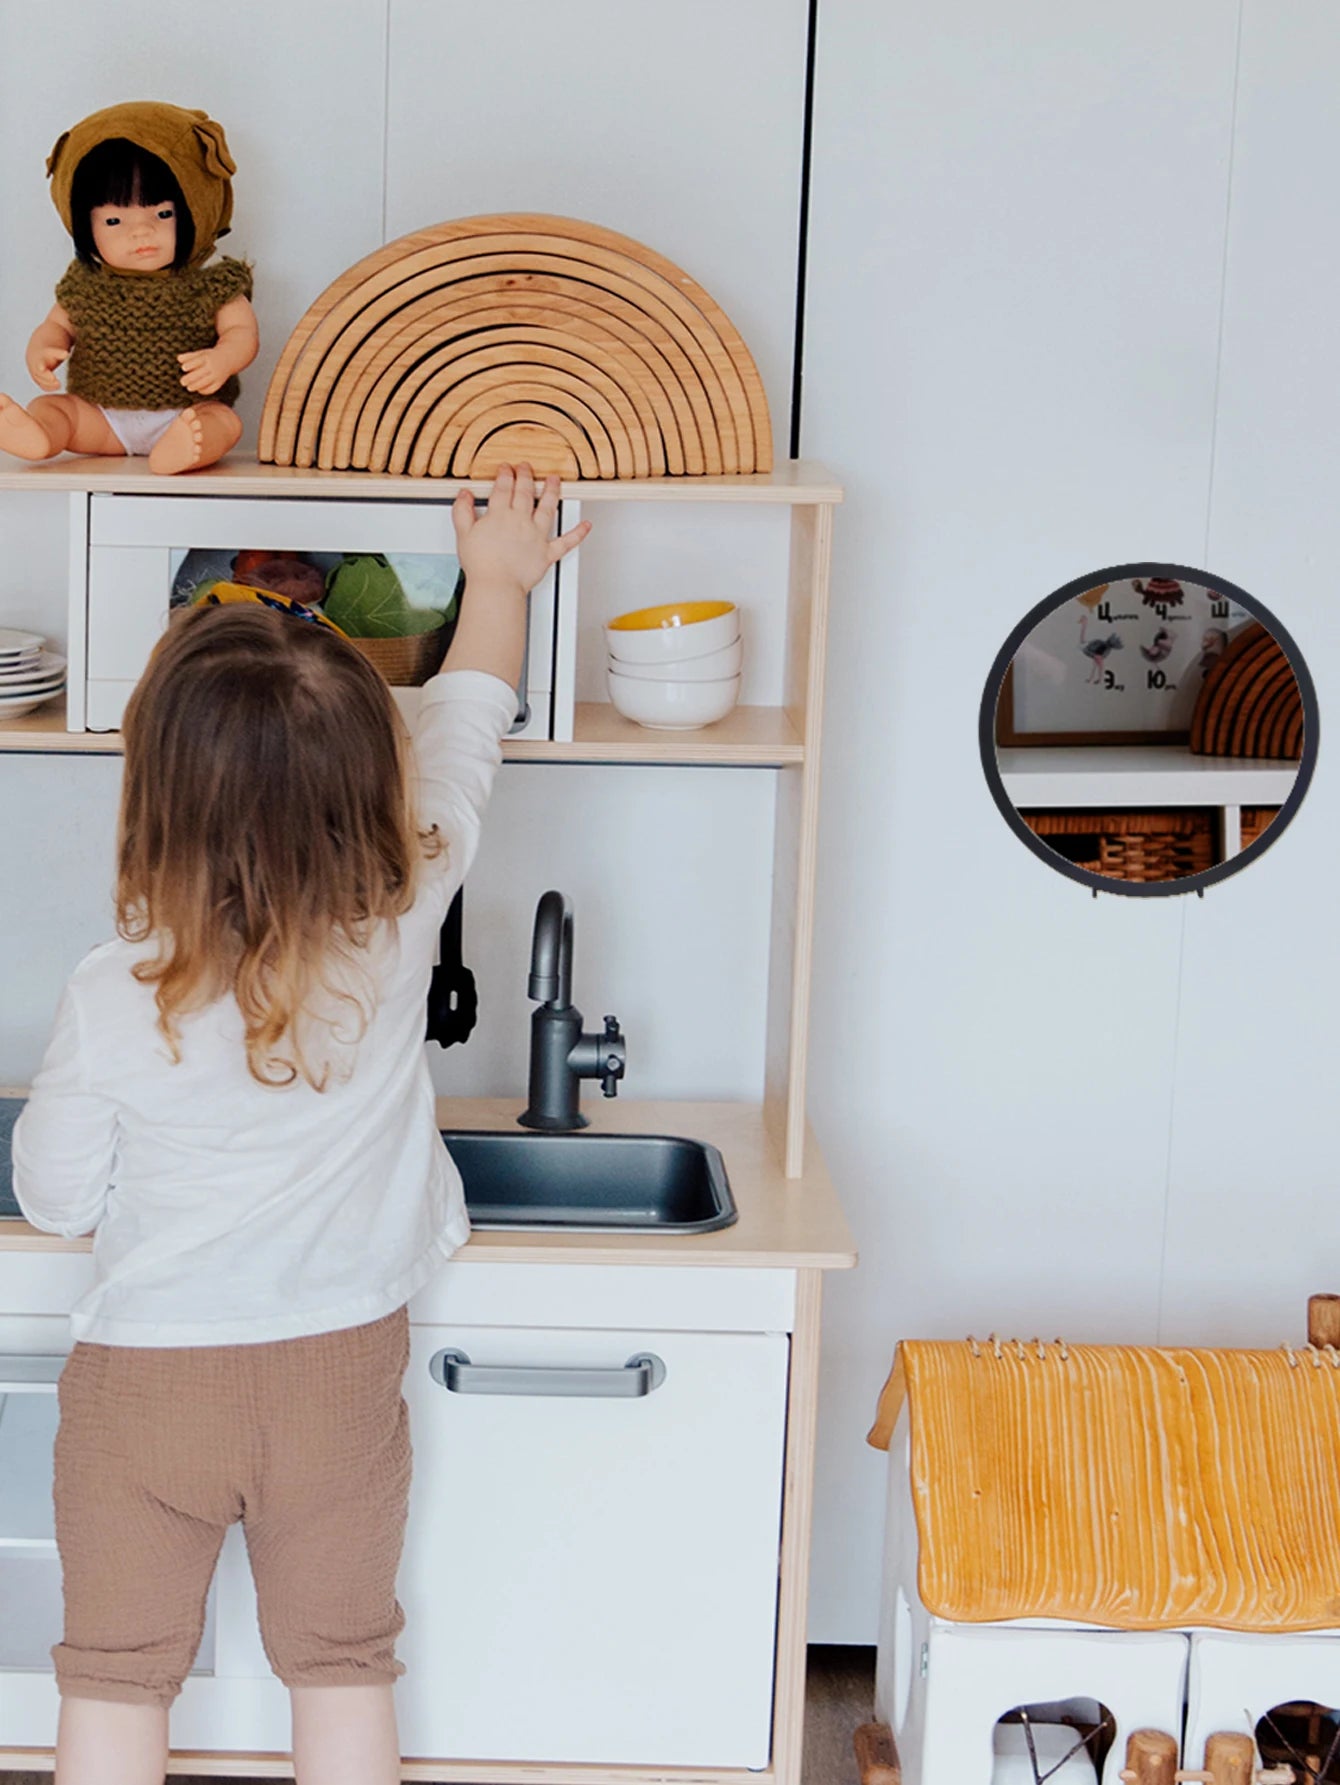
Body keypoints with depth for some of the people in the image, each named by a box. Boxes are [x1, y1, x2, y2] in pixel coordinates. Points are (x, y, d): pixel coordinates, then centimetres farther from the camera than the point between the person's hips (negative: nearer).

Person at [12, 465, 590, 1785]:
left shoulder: (113, 1002, -23)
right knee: (342, 1673, 18)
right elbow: (461, 742, 0)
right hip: (340, 1377, 2)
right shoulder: (397, 931, -18)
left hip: (145, 1379, -2)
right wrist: (498, 583, 17)